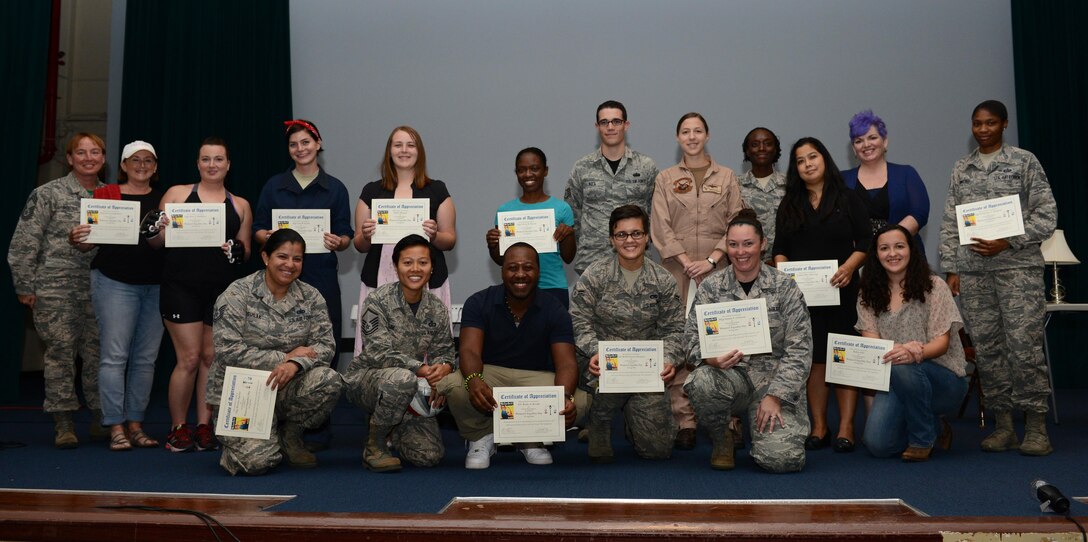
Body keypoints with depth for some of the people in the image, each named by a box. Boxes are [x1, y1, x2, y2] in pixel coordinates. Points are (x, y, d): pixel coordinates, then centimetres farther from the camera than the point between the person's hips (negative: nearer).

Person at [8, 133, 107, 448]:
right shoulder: (48, 194, 0)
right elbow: (24, 244, -1)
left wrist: (89, 243, -6)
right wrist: (25, 287, -3)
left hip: (100, 288, 3)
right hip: (56, 288, -3)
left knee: (99, 354, 2)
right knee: (60, 352, -3)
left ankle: (101, 421, 13)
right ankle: (63, 425, 4)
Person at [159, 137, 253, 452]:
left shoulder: (240, 205, 13)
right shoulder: (177, 194, 9)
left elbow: (246, 251, 13)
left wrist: (236, 249, -8)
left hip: (222, 290, 2)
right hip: (181, 287, -2)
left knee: (211, 357, 5)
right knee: (189, 358, -5)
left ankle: (204, 427, 15)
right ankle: (178, 428, 10)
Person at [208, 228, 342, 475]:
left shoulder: (311, 297, 3)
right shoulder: (237, 294, -8)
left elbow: (326, 344, -4)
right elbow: (229, 351, -16)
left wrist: (295, 364, -25)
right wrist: (284, 358, -17)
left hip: (288, 386, 4)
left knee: (329, 380, -27)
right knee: (259, 460, -23)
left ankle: (291, 434, 1)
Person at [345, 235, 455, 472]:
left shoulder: (437, 310, 2)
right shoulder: (378, 301, -13)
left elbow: (444, 351, 3)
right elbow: (380, 353, -21)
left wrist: (444, 368, -23)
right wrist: (421, 369, -32)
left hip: (411, 391, 5)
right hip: (366, 378, -5)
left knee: (430, 455, -9)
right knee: (401, 378, -39)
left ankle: (380, 424, 22)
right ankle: (374, 445, -14)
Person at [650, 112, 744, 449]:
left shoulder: (726, 177, 11)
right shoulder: (666, 179, 11)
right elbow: (662, 227, 3)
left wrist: (712, 260, -8)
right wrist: (686, 261, -8)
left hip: (718, 270, 0)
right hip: (678, 270, 0)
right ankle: (684, 421, -2)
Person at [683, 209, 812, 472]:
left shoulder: (784, 286, -2)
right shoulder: (710, 287, 2)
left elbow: (799, 349, -5)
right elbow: (694, 340, -1)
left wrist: (774, 396, -14)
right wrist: (713, 359, -25)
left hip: (774, 379, -1)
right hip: (730, 374, 1)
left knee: (779, 458, -22)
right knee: (701, 382, -34)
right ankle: (721, 440, -2)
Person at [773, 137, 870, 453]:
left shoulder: (848, 200, 6)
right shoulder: (789, 206, 15)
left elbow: (865, 241, 1)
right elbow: (780, 248, 13)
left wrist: (850, 266, -16)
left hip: (841, 291, -2)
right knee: (813, 358, 3)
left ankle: (846, 428, 2)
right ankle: (819, 427, 10)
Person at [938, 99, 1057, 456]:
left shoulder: (1024, 162, 4)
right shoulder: (961, 169, 14)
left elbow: (1046, 215, -1)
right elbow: (950, 224, 13)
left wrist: (1006, 243, -12)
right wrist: (951, 270, 6)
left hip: (1018, 268, -3)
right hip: (973, 271, 4)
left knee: (1024, 346, -8)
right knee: (986, 349, 3)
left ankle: (1036, 427, 1)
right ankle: (1003, 425, 11)